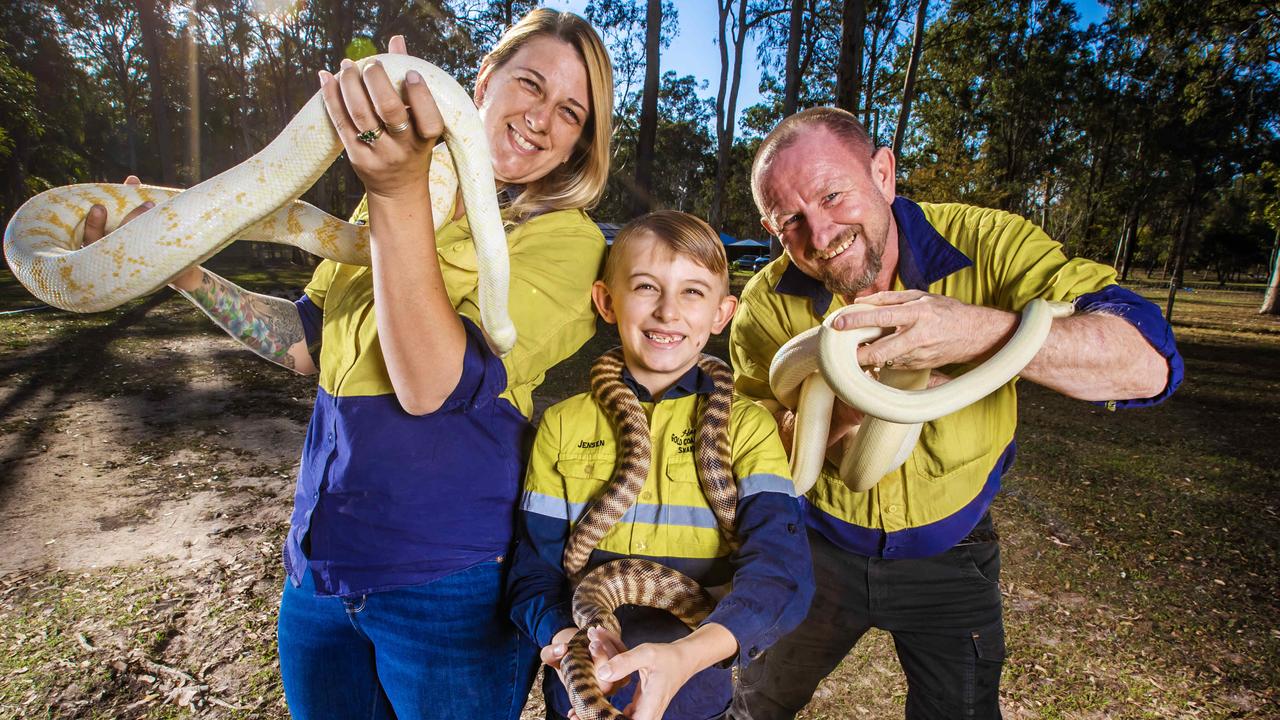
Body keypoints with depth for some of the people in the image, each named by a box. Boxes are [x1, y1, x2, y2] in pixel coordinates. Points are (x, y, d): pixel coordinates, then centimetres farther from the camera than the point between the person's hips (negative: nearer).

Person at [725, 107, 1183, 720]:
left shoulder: (985, 244, -21)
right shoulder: (769, 304, -17)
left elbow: (1148, 365, -31)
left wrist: (976, 330, -48)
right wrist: (838, 411, -38)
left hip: (947, 559, -1)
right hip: (816, 547, 2)